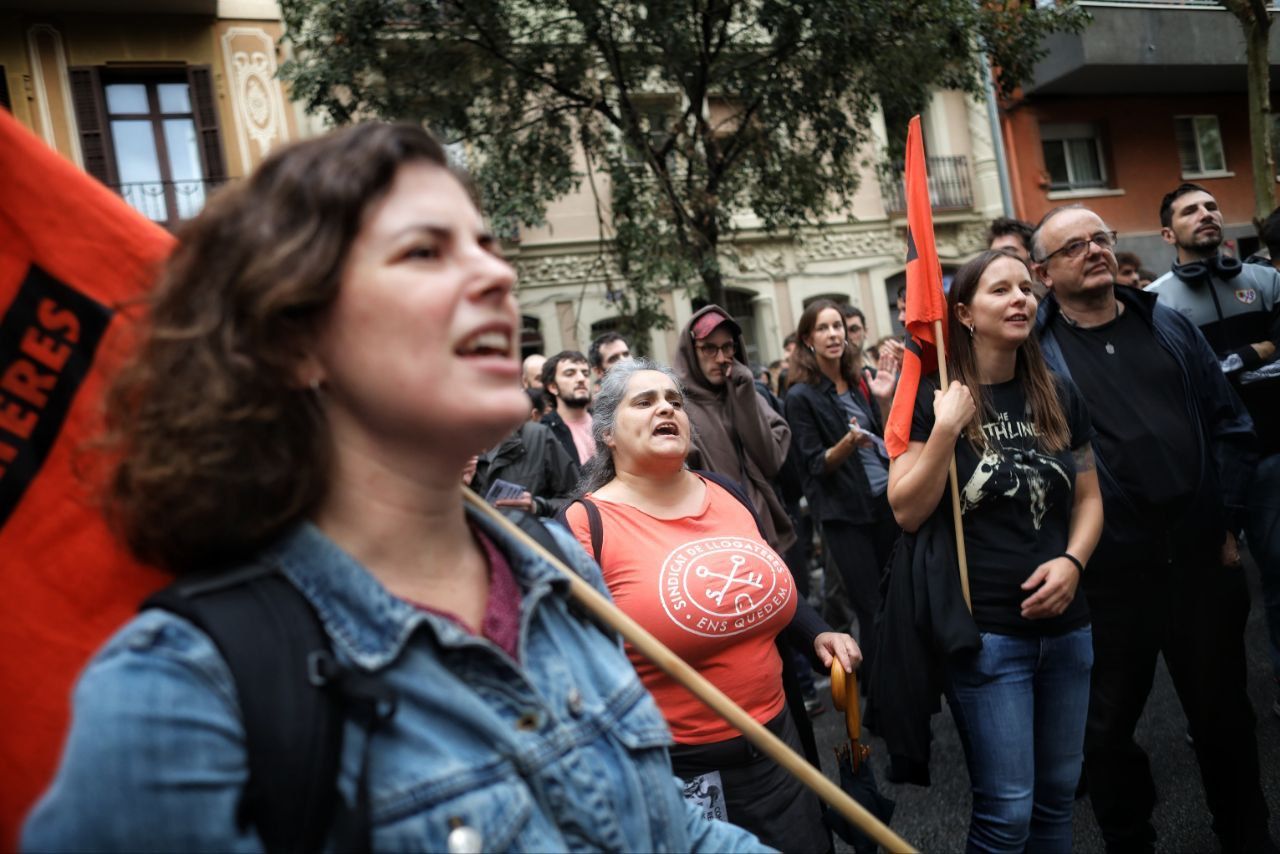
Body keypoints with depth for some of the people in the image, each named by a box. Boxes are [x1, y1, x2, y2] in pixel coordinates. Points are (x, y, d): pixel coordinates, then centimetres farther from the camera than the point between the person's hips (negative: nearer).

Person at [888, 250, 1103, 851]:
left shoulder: (1059, 395, 7)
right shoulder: (933, 397, -8)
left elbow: (1089, 496, 13)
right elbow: (907, 512, -13)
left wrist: (1073, 561, -5)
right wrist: (945, 430, -22)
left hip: (1065, 626, 5)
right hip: (983, 629, -5)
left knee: (1057, 795, 17)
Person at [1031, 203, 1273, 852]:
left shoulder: (1169, 326, 9)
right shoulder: (1033, 351, -5)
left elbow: (1230, 425, 12)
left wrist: (1226, 521, 5)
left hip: (1202, 560, 4)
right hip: (1108, 574, -3)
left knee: (1223, 715, 18)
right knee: (1107, 728, 11)